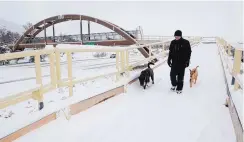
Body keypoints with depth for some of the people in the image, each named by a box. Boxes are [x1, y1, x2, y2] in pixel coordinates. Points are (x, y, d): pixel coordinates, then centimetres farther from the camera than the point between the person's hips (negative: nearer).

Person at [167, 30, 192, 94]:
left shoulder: (186, 43, -6)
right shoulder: (173, 42, 3)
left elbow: (189, 52, -2)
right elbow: (170, 52, 9)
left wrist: (187, 61, -5)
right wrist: (169, 60, 5)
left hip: (182, 63, -3)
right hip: (174, 62, 3)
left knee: (180, 76, 4)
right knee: (172, 74, 3)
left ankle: (179, 88, 18)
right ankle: (174, 85, 30)